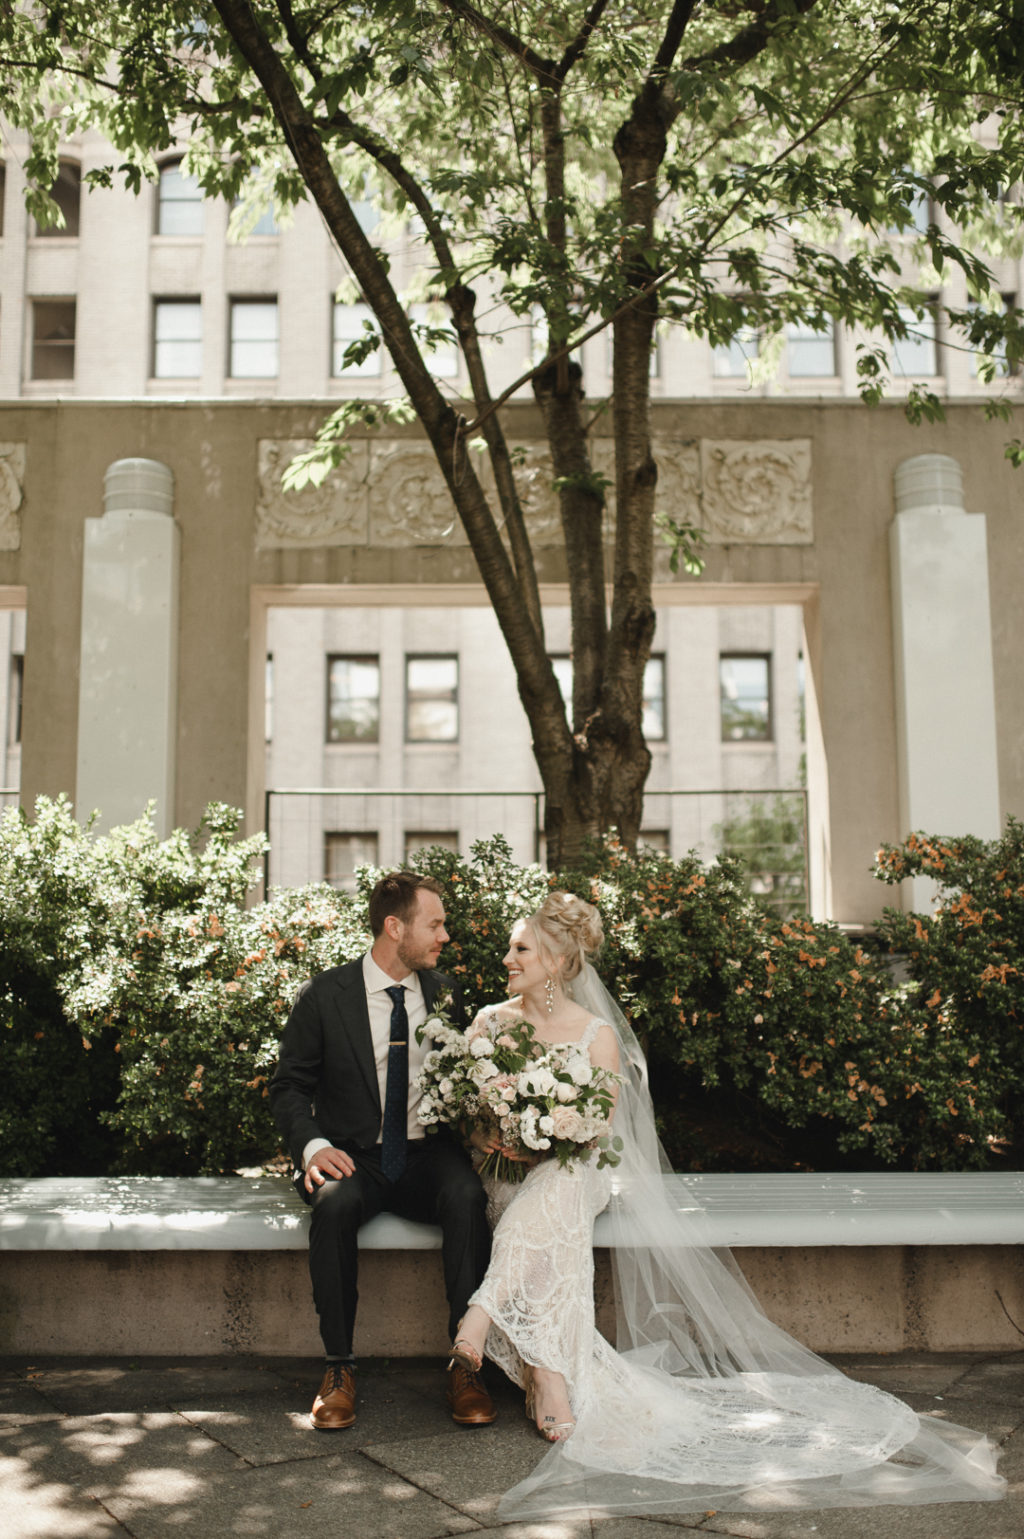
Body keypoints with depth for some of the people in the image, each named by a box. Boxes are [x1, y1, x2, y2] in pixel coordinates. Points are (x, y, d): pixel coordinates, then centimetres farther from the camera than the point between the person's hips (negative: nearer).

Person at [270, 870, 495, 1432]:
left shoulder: (443, 991, 7)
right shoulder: (323, 996, -2)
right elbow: (289, 1087, 2)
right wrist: (312, 1146, -18)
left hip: (428, 1156, 2)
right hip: (354, 1158, -1)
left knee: (467, 1198, -31)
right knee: (334, 1205, -35)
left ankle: (464, 1364, -22)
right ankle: (339, 1367, -19)